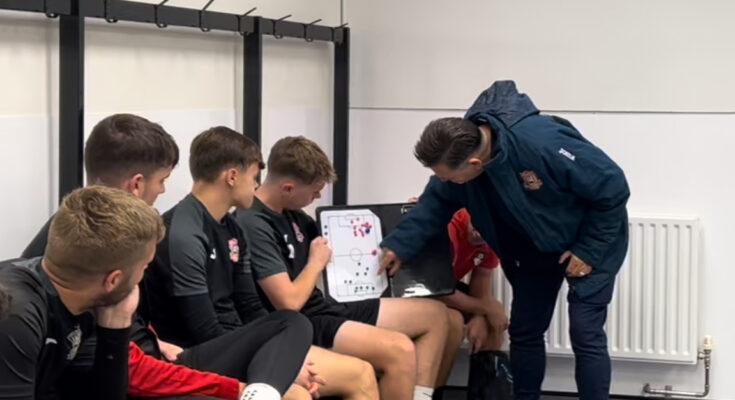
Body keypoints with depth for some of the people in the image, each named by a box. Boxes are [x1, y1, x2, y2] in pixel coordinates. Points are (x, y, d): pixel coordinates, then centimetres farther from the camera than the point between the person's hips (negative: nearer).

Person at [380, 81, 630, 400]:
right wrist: (400, 245, -16)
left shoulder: (542, 144, -40)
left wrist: (589, 250, -22)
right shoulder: (461, 148, -19)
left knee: (585, 334, -10)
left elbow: (612, 187, -30)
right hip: (538, 245, 7)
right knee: (524, 330, 8)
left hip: (590, 241, -7)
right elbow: (438, 200, -3)